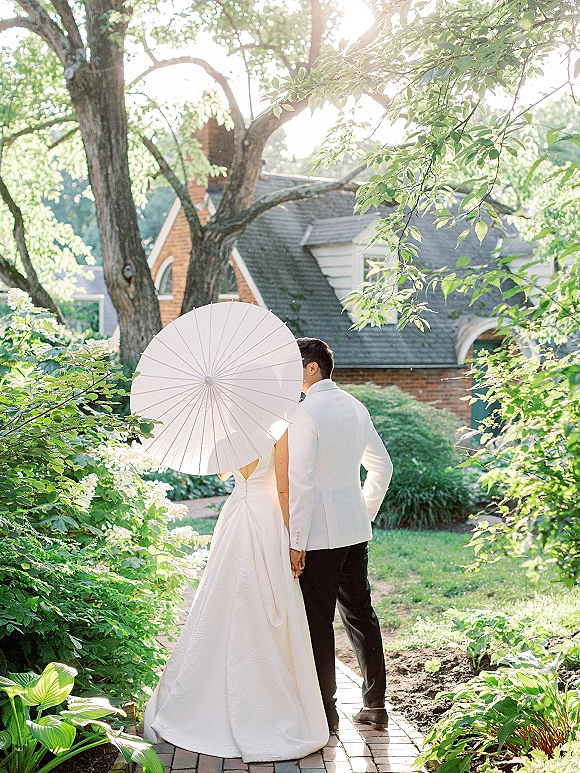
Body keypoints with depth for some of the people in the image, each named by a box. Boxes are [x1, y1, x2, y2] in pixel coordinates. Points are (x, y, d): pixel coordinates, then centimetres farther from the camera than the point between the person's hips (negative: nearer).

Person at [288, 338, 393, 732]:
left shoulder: (305, 412, -14)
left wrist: (296, 543, -15)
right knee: (360, 614, 14)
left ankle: (324, 711, 10)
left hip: (319, 535, -8)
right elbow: (383, 467, 17)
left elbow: (300, 483, -18)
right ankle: (375, 706, 22)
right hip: (356, 531, 8)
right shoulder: (356, 407, 10)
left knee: (318, 622, 2)